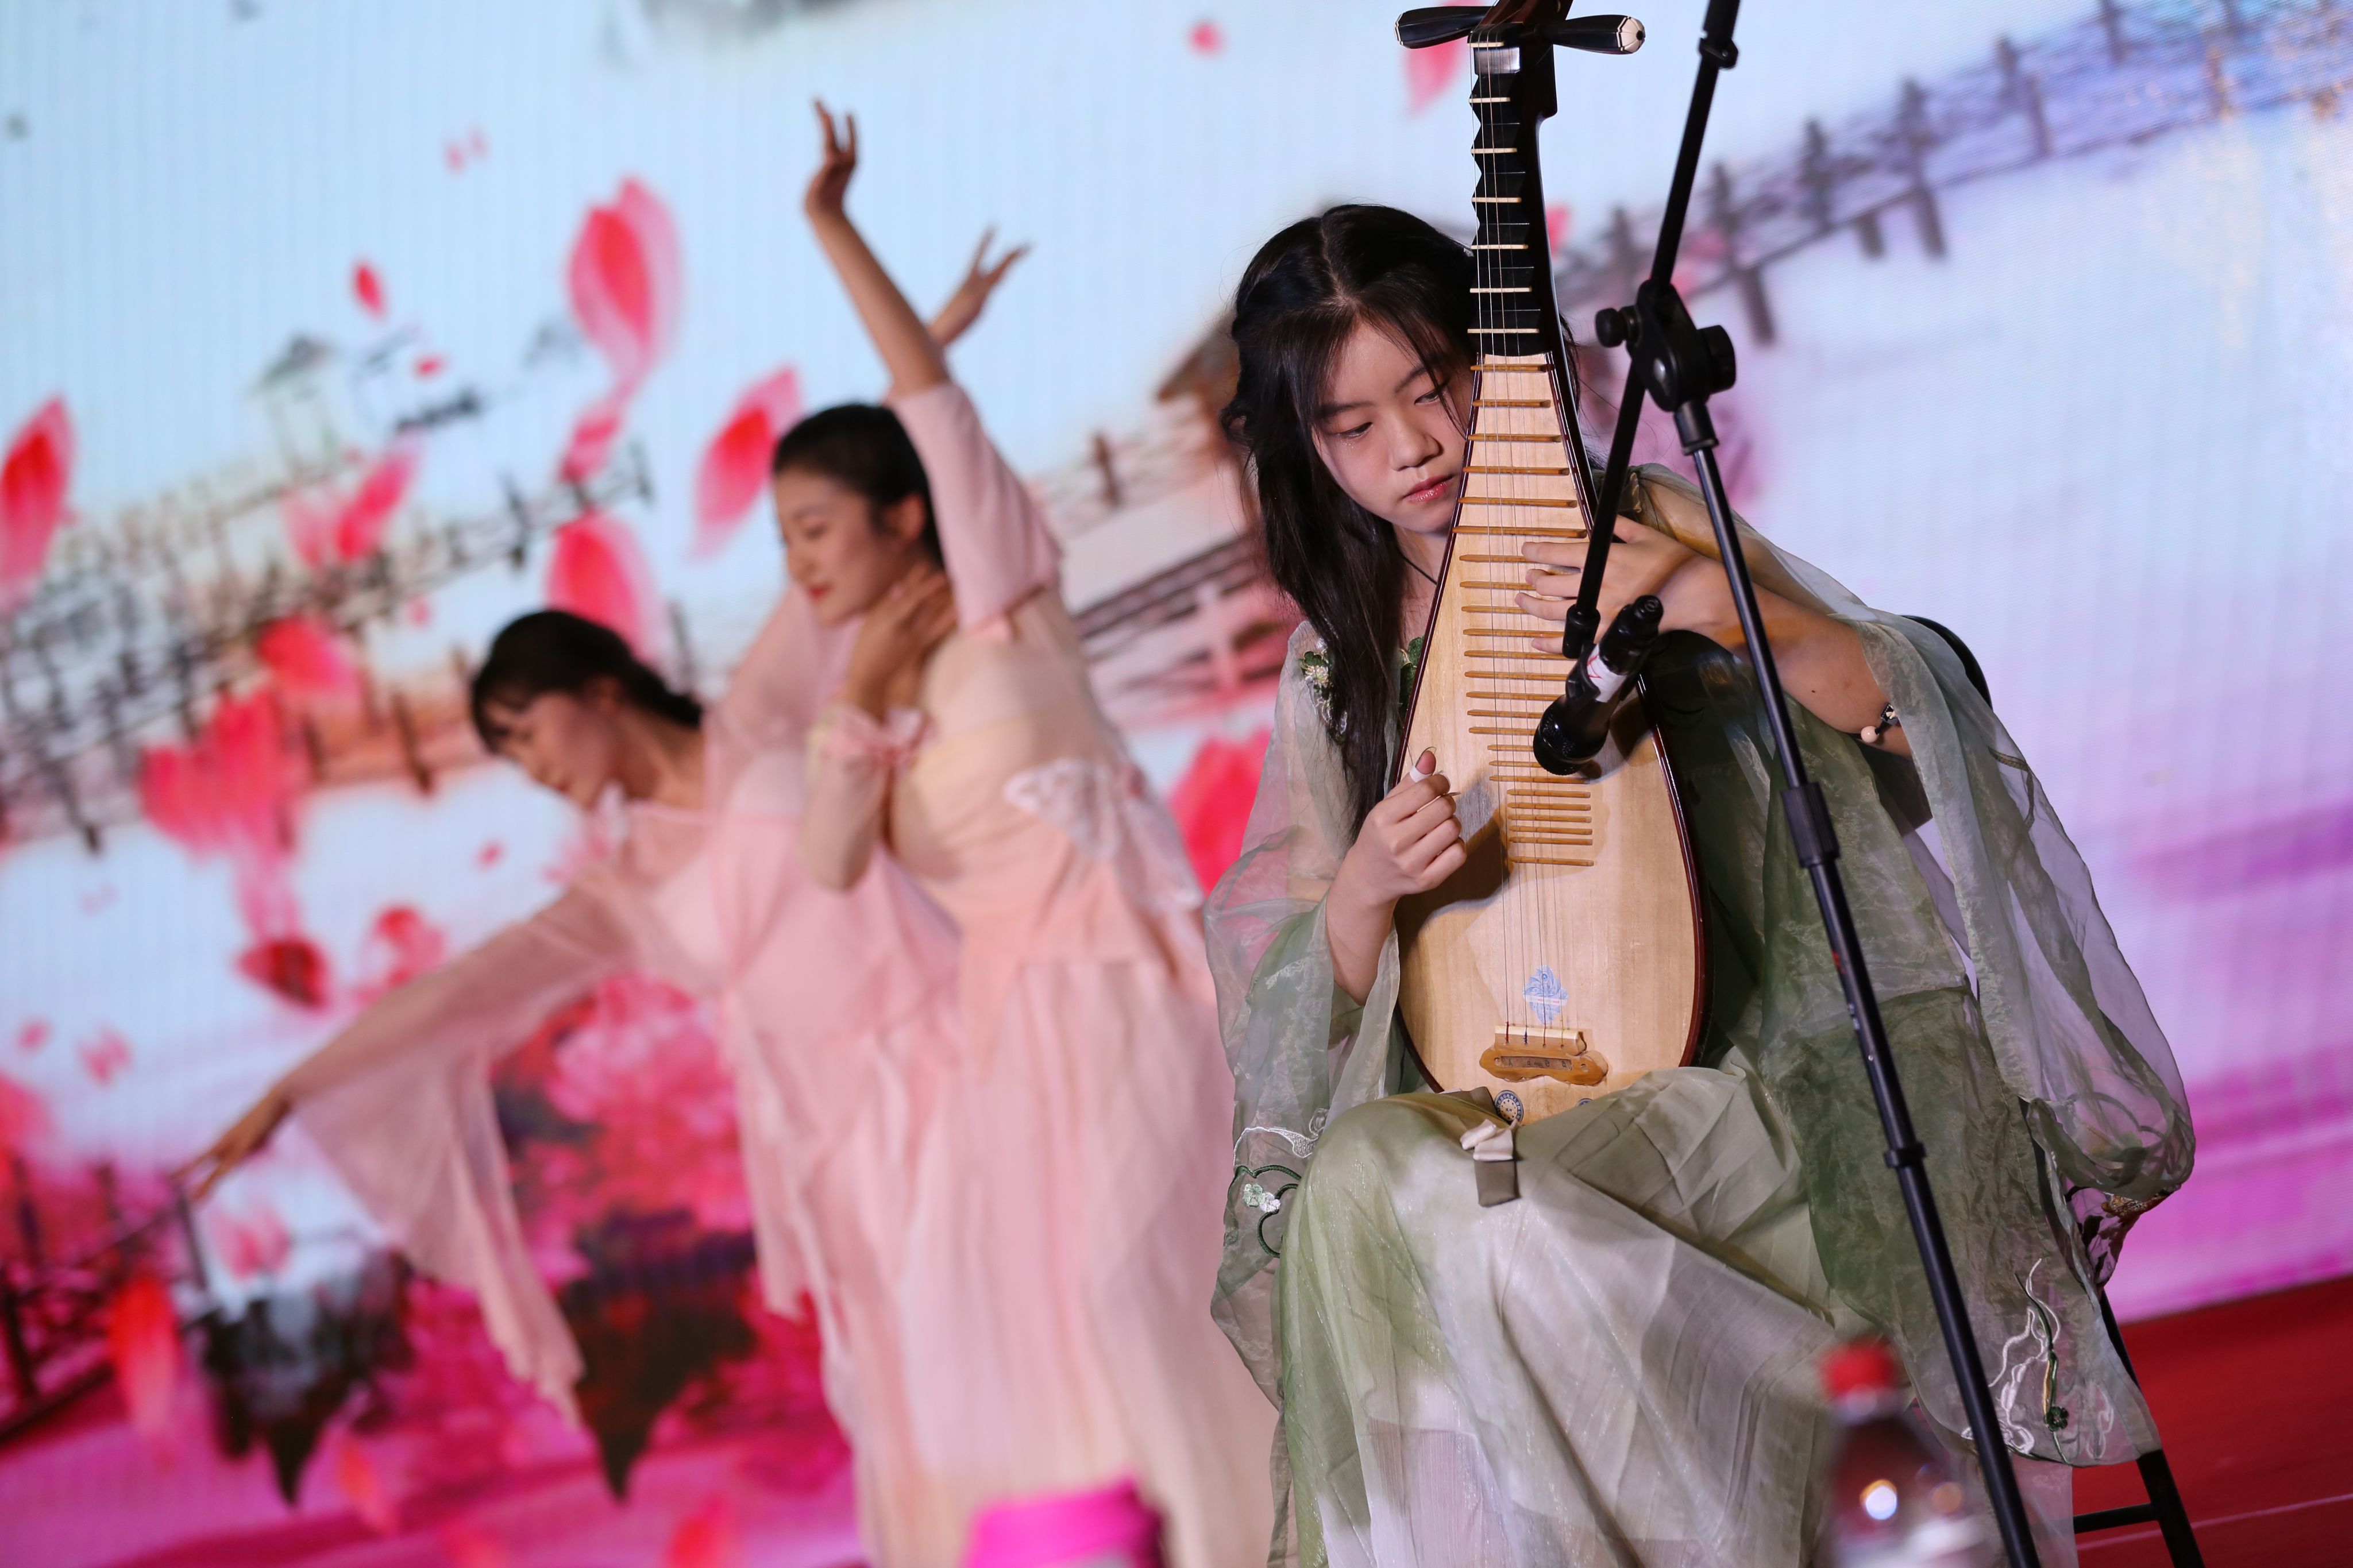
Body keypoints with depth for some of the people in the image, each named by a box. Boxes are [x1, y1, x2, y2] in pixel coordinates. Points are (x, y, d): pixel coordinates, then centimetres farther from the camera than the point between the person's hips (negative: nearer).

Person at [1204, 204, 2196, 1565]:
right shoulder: (1342, 664, 13)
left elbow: (1914, 710, -5)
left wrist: (1712, 598, -21)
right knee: (1358, 1177, -29)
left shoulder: (1636, 521, 4)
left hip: (1734, 1064, -3)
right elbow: (1299, 1013, 10)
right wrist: (1367, 887, -13)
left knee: (1464, 1202, -31)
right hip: (1501, 1091, 3)